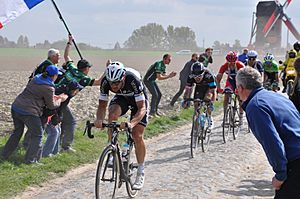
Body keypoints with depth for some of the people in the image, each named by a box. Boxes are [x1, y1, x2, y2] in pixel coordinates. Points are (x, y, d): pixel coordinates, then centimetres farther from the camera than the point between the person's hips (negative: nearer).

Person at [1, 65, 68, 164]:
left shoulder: (36, 78, 10)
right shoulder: (49, 88, -13)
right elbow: (51, 106, -2)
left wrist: (56, 97, 24)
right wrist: (60, 100, 16)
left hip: (15, 107, 8)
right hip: (28, 113, -8)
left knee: (17, 132, 24)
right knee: (37, 135, 10)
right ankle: (30, 159, 10)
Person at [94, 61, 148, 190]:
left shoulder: (133, 81, -39)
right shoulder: (105, 82, -28)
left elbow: (142, 108, -38)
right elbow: (102, 105, -20)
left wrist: (131, 123, -55)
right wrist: (99, 119, -42)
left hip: (138, 100, -3)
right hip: (122, 98, 3)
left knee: (137, 135, -13)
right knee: (112, 112, -32)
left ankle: (141, 173, 3)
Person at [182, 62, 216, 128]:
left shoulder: (209, 76, -39)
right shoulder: (191, 77, -30)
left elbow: (213, 91, -38)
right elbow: (188, 89, -25)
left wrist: (211, 103, -48)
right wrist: (185, 100, -39)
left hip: (209, 87, -3)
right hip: (199, 87, 4)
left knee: (207, 100, -27)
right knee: (196, 104, -11)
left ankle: (210, 119, -10)